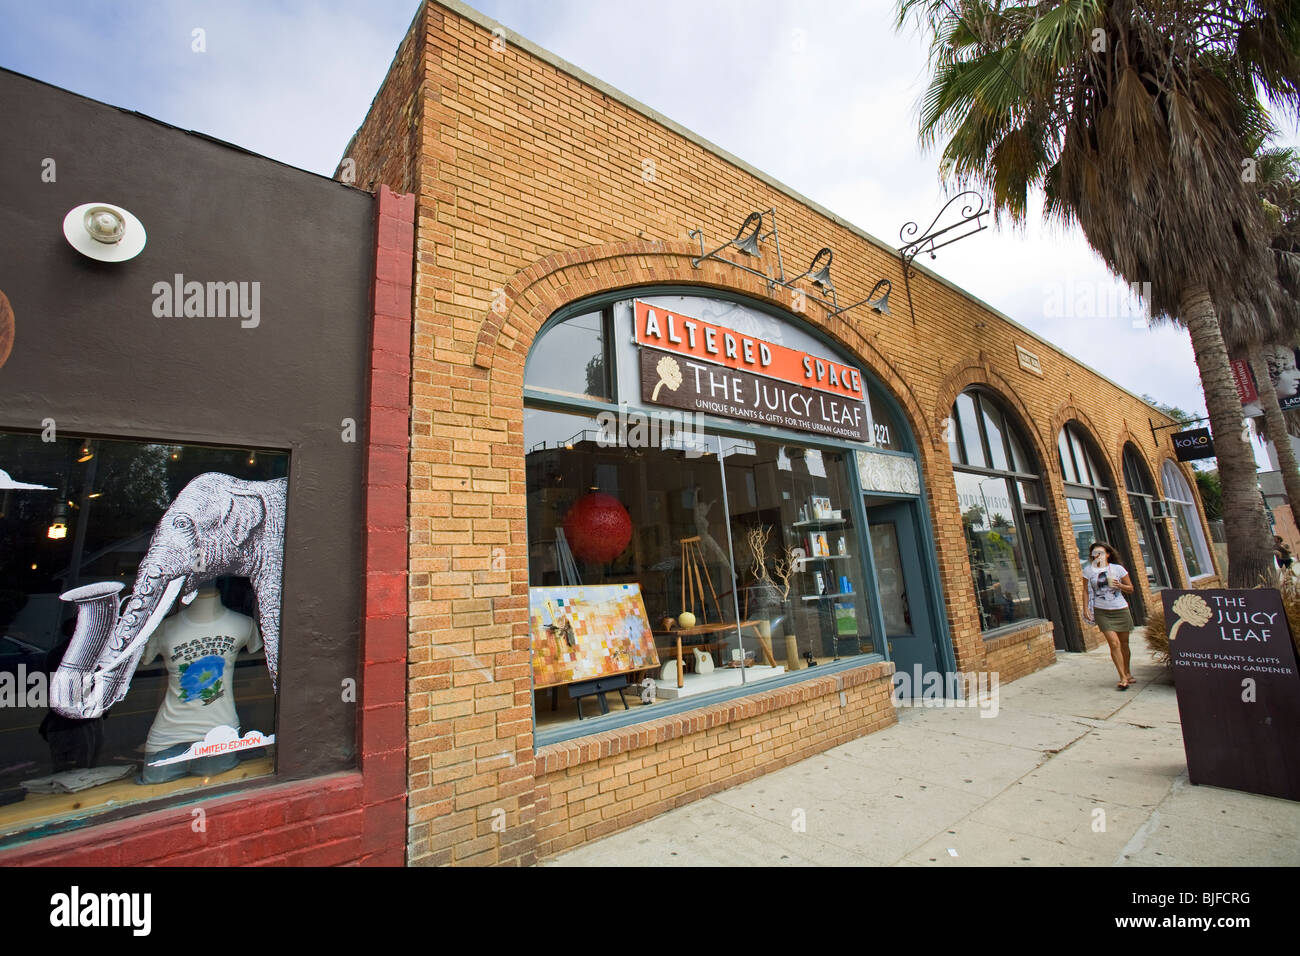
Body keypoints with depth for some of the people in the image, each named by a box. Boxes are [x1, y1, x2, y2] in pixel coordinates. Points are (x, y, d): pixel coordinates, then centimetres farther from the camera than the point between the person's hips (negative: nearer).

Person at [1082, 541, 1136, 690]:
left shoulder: (1118, 569, 0)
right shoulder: (1088, 570, -1)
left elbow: (1131, 589, 7)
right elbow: (1086, 591, 5)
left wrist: (1120, 585, -13)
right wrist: (1087, 609, -2)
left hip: (1120, 610, 2)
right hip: (1101, 611, -1)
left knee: (1124, 643, 11)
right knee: (1114, 643, -10)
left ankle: (1127, 673, 30)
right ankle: (1123, 678, -5)